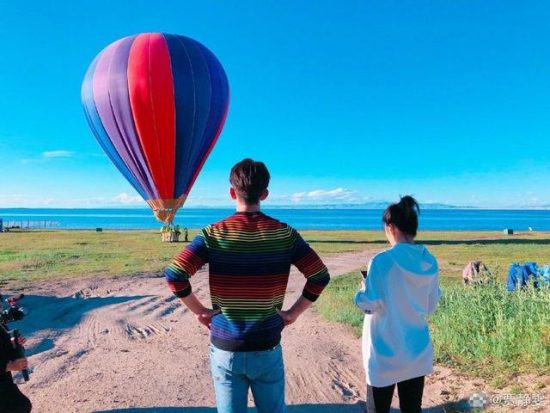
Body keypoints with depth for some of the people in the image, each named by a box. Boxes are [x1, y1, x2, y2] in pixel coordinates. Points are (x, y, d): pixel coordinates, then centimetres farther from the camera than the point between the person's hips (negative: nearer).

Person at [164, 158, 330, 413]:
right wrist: (294, 312, 1)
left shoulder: (214, 234, -9)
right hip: (267, 348, 1)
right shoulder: (284, 234, -6)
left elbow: (174, 275, -16)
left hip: (225, 347, 0)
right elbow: (320, 276, -7)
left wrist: (200, 311, -4)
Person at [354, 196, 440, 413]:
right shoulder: (429, 262, -2)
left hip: (385, 353, -5)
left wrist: (363, 288, 3)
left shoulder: (382, 261, -19)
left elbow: (370, 304, -14)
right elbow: (431, 306, 6)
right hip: (418, 352, 5)